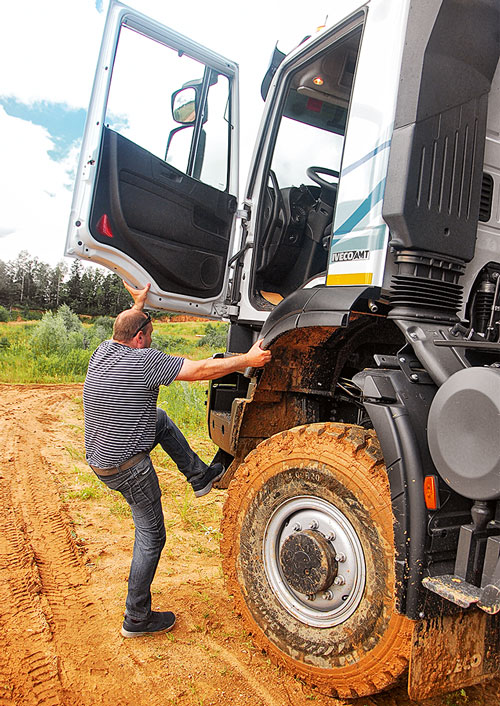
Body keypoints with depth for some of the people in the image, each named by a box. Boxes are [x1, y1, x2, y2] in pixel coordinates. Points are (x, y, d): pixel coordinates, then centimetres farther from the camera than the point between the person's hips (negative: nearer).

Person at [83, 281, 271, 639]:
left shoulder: (103, 352, 2)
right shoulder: (144, 360, -20)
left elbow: (124, 329, 27)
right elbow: (201, 370, -20)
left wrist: (138, 304, 39)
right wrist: (248, 360, -12)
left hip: (99, 458, 9)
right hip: (129, 467, -8)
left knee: (160, 419, 25)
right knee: (151, 537, 8)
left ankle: (200, 476, 29)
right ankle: (137, 619, 20)